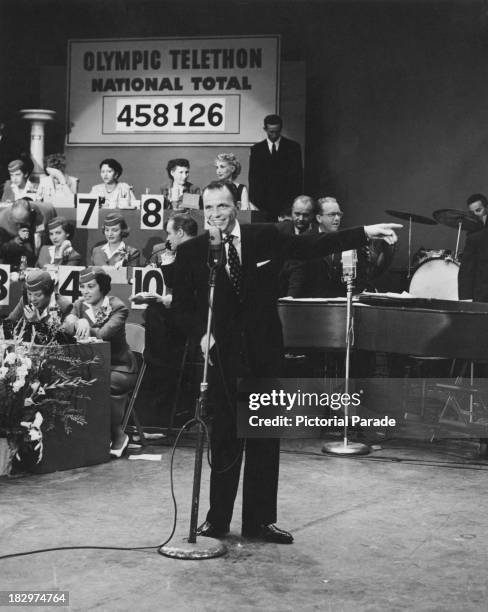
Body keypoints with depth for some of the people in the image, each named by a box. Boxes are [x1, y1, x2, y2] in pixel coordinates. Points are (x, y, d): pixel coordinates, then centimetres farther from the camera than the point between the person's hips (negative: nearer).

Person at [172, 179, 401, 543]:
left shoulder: (265, 237, 1)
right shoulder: (191, 252, -1)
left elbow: (311, 246, 3)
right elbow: (181, 305, 4)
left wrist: (365, 233, -2)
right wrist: (201, 333, -13)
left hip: (264, 353, 2)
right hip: (222, 355, -2)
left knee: (265, 439, 8)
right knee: (225, 439, 3)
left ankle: (260, 520, 21)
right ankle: (217, 519, 19)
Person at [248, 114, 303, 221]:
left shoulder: (293, 147, 7)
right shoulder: (256, 149, 11)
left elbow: (297, 175, 5)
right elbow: (253, 177, 8)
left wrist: (296, 198, -5)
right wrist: (254, 200, -2)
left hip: (287, 199, -1)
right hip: (264, 201, 1)